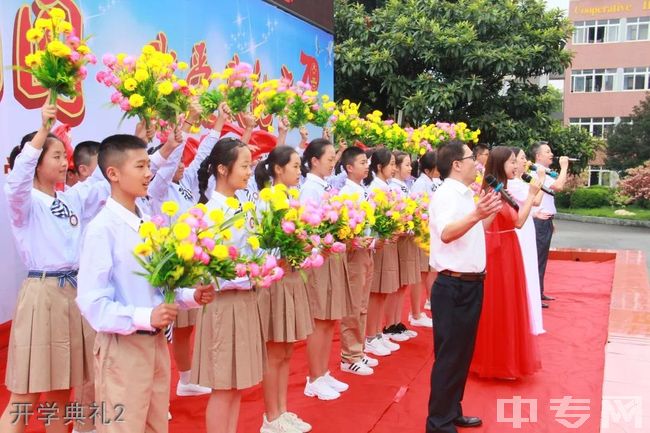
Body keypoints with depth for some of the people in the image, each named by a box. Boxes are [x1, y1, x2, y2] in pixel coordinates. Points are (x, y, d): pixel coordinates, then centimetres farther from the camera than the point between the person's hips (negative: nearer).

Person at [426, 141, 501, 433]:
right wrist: (475, 215, -50)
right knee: (449, 357, -1)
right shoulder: (446, 195, -16)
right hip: (453, 287, -9)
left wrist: (490, 212, 19)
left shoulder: (465, 195, 13)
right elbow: (446, 233, -36)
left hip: (470, 285, 9)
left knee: (462, 354, 18)